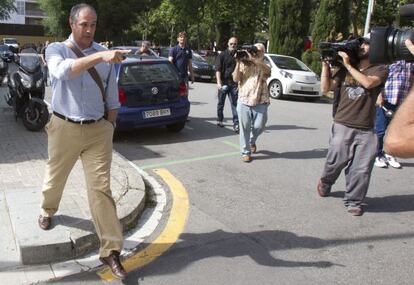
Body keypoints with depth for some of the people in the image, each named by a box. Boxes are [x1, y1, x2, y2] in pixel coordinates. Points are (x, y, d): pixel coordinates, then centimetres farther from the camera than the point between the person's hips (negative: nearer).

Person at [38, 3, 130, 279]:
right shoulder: (56, 49, -3)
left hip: (98, 129, 1)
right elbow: (63, 71, -29)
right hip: (65, 128, 0)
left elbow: (112, 97, 10)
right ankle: (47, 210, 54)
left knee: (101, 188, -3)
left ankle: (111, 250, 1)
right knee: (55, 178, 20)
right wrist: (99, 56, -40)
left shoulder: (104, 54, 4)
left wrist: (109, 127, 5)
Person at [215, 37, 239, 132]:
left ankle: (236, 124, -7)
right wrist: (219, 83, -20)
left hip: (234, 83, 1)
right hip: (223, 83, -1)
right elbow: (218, 70, -9)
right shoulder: (222, 55, -1)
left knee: (235, 104, -5)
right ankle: (220, 120, 27)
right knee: (221, 103, 11)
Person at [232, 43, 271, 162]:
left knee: (259, 126, 1)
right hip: (244, 100, 0)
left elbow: (267, 69, -17)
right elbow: (236, 79, -2)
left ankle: (252, 141, 33)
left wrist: (253, 59, -25)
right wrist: (238, 63, -10)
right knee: (245, 128, 1)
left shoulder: (263, 66, 9)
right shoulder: (244, 64, 9)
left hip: (260, 102, 1)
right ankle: (245, 152, 11)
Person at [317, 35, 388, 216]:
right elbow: (325, 88, 4)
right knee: (336, 162, 3)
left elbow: (368, 83, -15)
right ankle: (325, 183, 33)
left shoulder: (379, 70, 7)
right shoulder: (345, 70, 13)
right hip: (342, 126, 1)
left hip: (366, 130, -1)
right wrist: (325, 64, -1)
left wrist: (348, 64, -10)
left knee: (361, 169, -3)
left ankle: (353, 202, 12)